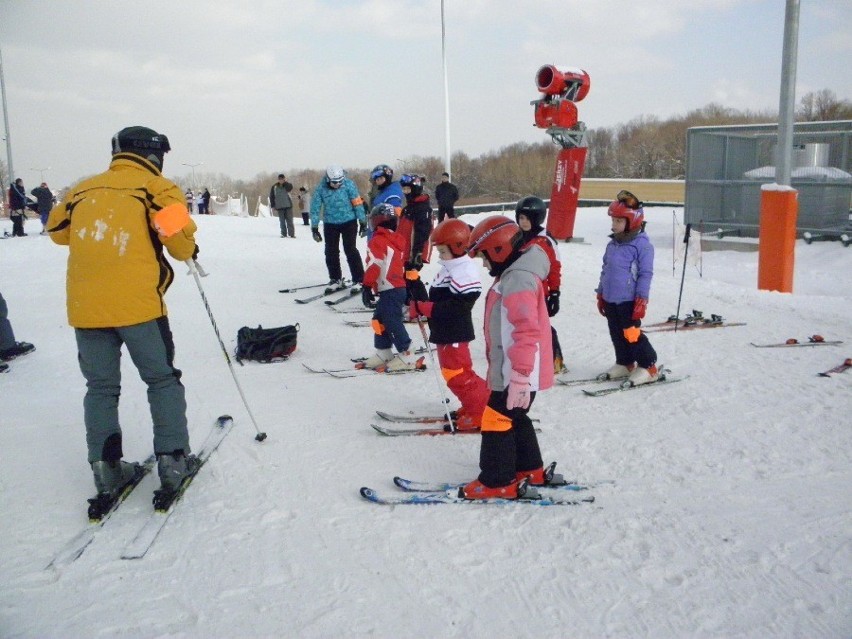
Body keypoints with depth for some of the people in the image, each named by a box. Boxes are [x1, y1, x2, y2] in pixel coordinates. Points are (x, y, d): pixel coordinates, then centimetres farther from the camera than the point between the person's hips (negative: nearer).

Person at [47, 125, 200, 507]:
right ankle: (172, 461, 12)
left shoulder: (83, 190, 12)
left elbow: (57, 230, 22)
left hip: (85, 306, 4)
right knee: (162, 379, 11)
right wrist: (190, 251, 14)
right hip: (138, 304, -4)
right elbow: (180, 240, -7)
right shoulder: (157, 188, 0)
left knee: (101, 388, 13)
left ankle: (106, 470, 14)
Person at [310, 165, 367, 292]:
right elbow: (315, 208, -4)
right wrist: (314, 228, -4)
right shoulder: (321, 188, -11)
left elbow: (357, 203, -10)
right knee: (331, 252, 5)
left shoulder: (349, 184, -15)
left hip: (349, 222, -3)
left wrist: (363, 222, -9)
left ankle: (359, 279, 0)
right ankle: (335, 279, 20)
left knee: (350, 251, -7)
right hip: (330, 224, 3)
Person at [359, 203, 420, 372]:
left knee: (393, 322, -7)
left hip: (389, 290, -9)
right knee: (379, 319, 17)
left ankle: (406, 356, -7)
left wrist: (366, 286, -15)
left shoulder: (377, 241, -11)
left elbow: (374, 265, -18)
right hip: (399, 287, 9)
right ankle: (383, 353, 22)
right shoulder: (396, 240, 16)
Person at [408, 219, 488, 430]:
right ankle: (473, 405, 31)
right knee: (452, 372, 19)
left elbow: (457, 307, -28)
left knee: (457, 375, -4)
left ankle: (480, 413, 7)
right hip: (444, 333, 10)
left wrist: (425, 308, -27)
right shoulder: (448, 269, 11)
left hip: (455, 334, -10)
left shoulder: (464, 272, -21)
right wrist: (419, 306, 1)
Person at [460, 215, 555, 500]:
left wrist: (519, 377, -28)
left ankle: (498, 482, 9)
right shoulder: (514, 274, 14)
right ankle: (530, 470, 33)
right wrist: (502, 369, 27)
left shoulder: (518, 280, -21)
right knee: (514, 419, 21)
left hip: (517, 373, -11)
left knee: (498, 422, -2)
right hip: (512, 370, 11)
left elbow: (527, 332, -27)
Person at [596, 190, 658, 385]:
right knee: (617, 334, 13)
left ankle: (648, 367, 7)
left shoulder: (642, 245, -11)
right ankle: (625, 363, 28)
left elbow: (645, 274, -12)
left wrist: (641, 299, -15)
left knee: (632, 334, -5)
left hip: (628, 301, -7)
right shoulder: (612, 245, 12)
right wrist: (601, 294, 20)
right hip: (610, 300, 7)